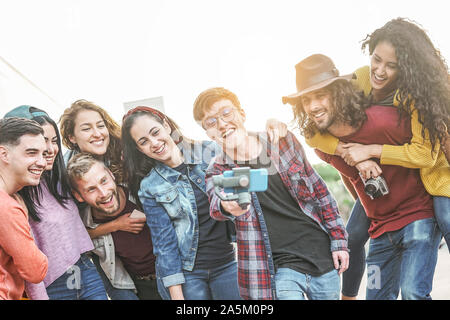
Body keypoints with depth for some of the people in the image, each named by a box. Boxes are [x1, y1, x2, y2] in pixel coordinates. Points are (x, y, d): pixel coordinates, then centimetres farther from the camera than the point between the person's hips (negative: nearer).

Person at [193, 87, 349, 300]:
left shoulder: (283, 141, 1)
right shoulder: (218, 173, -3)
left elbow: (320, 192, 8)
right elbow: (216, 204, -27)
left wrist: (338, 241, 7)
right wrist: (227, 206, -51)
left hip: (324, 257, 3)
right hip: (281, 270, -2)